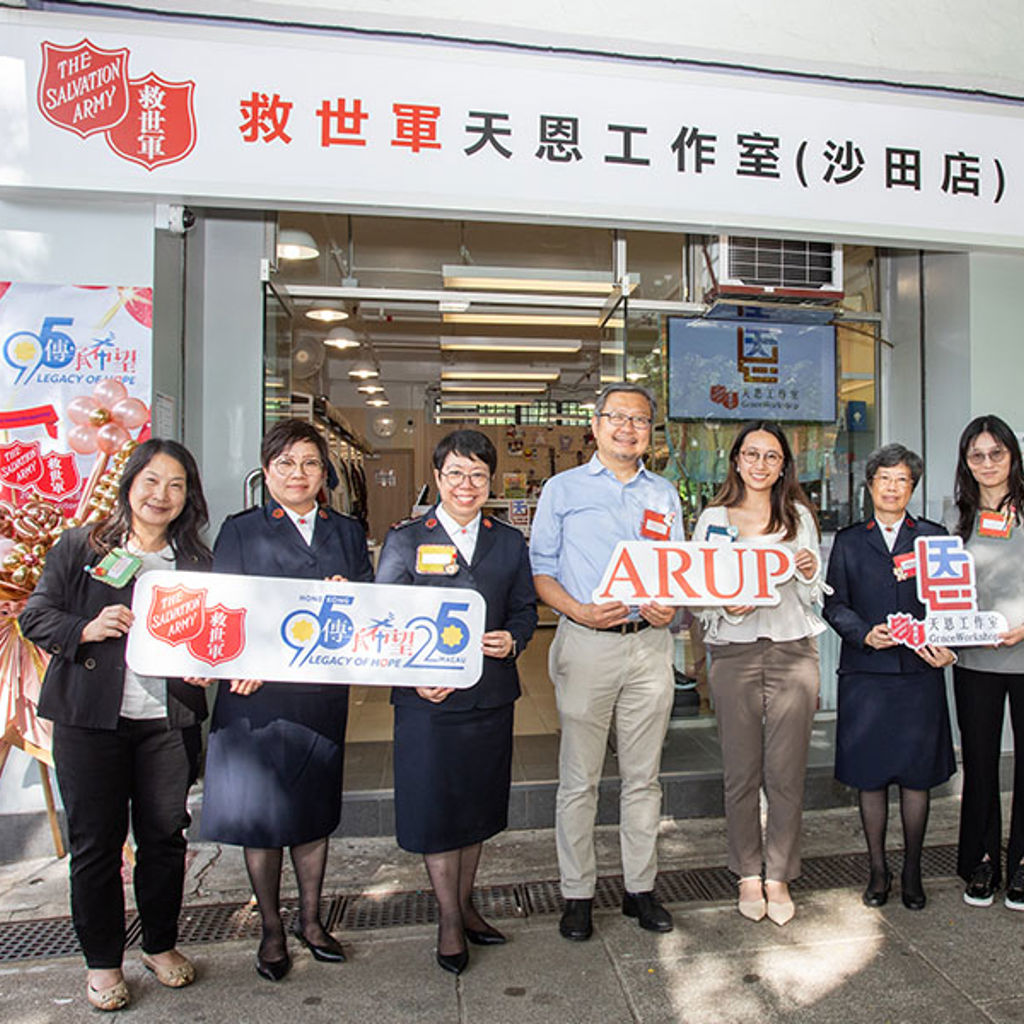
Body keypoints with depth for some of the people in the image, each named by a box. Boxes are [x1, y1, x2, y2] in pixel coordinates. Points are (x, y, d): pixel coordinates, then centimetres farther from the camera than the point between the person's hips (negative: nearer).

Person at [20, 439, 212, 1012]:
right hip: (91, 718, -1)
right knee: (96, 841, 9)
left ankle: (162, 944, 33)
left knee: (166, 835, 11)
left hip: (169, 720, 2)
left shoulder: (197, 561, 7)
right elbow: (36, 616, 1)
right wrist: (86, 630, -17)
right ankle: (103, 960, 29)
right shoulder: (80, 547, 2)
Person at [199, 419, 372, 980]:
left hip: (323, 693, 2)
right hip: (256, 692, -2)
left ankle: (310, 919, 34)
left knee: (314, 808, 14)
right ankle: (271, 930, 28)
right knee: (260, 810, 8)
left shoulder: (347, 532, 11)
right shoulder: (240, 530, 3)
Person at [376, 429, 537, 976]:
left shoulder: (509, 542, 8)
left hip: (490, 694, 4)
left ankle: (464, 905, 37)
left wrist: (513, 640, -11)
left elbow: (525, 608, 10)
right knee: (435, 807, 7)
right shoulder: (405, 540, -2)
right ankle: (449, 920, 28)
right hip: (428, 696, -3)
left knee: (478, 803, 16)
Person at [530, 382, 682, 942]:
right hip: (586, 644, -3)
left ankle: (640, 887, 28)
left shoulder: (664, 495, 14)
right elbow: (540, 569, 1)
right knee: (579, 778, 5)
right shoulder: (563, 489, 4)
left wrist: (670, 606, -5)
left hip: (650, 645, 3)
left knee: (643, 775, 12)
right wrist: (580, 611, -15)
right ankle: (577, 893, 22)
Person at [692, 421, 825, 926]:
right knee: (741, 772, 5)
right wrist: (727, 608, -16)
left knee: (787, 772, 5)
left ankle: (779, 876, 22)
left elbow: (814, 597, 13)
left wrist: (810, 573, -8)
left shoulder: (799, 516, 10)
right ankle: (748, 874, 24)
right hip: (735, 653, -1)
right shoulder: (714, 519, 5)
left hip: (794, 651, 1)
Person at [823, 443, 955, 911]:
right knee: (870, 775, 6)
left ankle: (912, 871, 24)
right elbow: (834, 604, 4)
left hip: (920, 672, 0)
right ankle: (877, 869, 21)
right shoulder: (849, 541, 9)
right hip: (866, 674, 0)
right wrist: (865, 634, -14)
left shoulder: (934, 536, 10)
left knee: (916, 775, 8)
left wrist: (944, 644, -12)